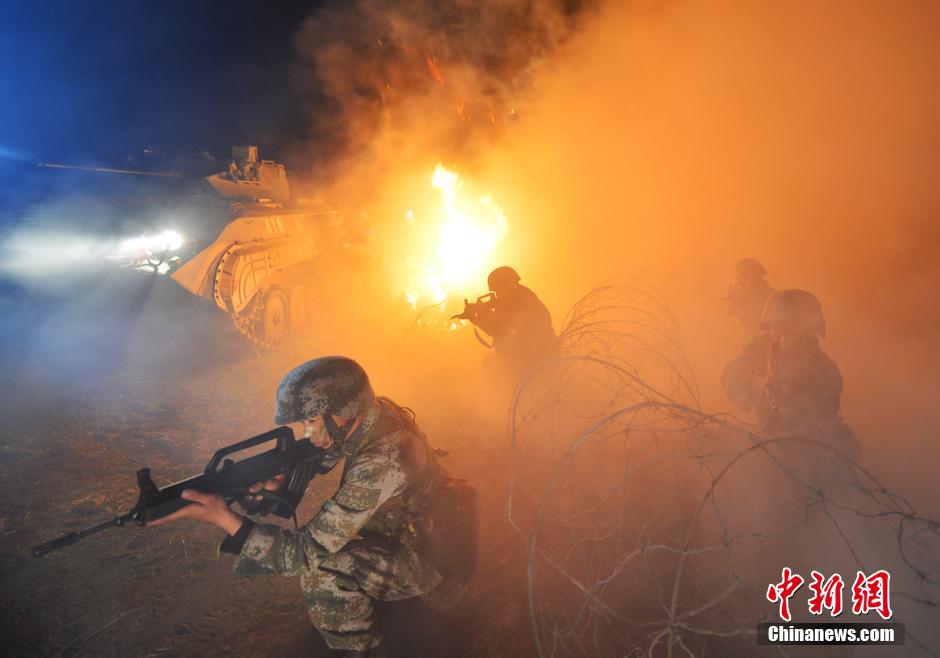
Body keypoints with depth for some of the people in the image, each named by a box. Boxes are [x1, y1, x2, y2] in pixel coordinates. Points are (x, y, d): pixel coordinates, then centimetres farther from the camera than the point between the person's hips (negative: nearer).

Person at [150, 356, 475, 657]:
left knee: (321, 567, -26)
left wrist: (222, 517, -35)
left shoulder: (382, 462, -38)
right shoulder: (370, 413, -12)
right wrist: (277, 480, -18)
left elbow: (309, 551, -33)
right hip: (407, 530, 9)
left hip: (429, 557, -9)